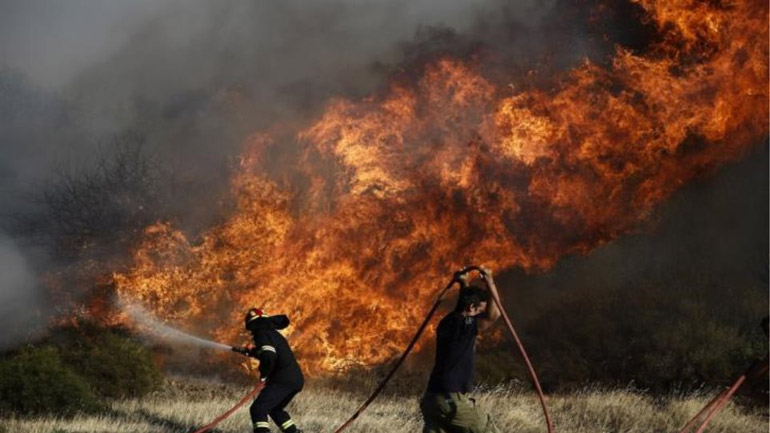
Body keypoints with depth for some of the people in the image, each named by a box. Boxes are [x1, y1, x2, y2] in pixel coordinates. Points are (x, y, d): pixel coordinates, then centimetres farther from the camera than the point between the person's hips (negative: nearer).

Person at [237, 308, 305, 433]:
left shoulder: (262, 335, -7)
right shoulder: (274, 334, 22)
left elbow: (268, 357, -23)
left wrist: (263, 375, -9)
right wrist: (250, 352, 45)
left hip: (283, 380, -9)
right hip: (297, 380, 9)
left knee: (258, 409, -13)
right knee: (275, 409, 29)